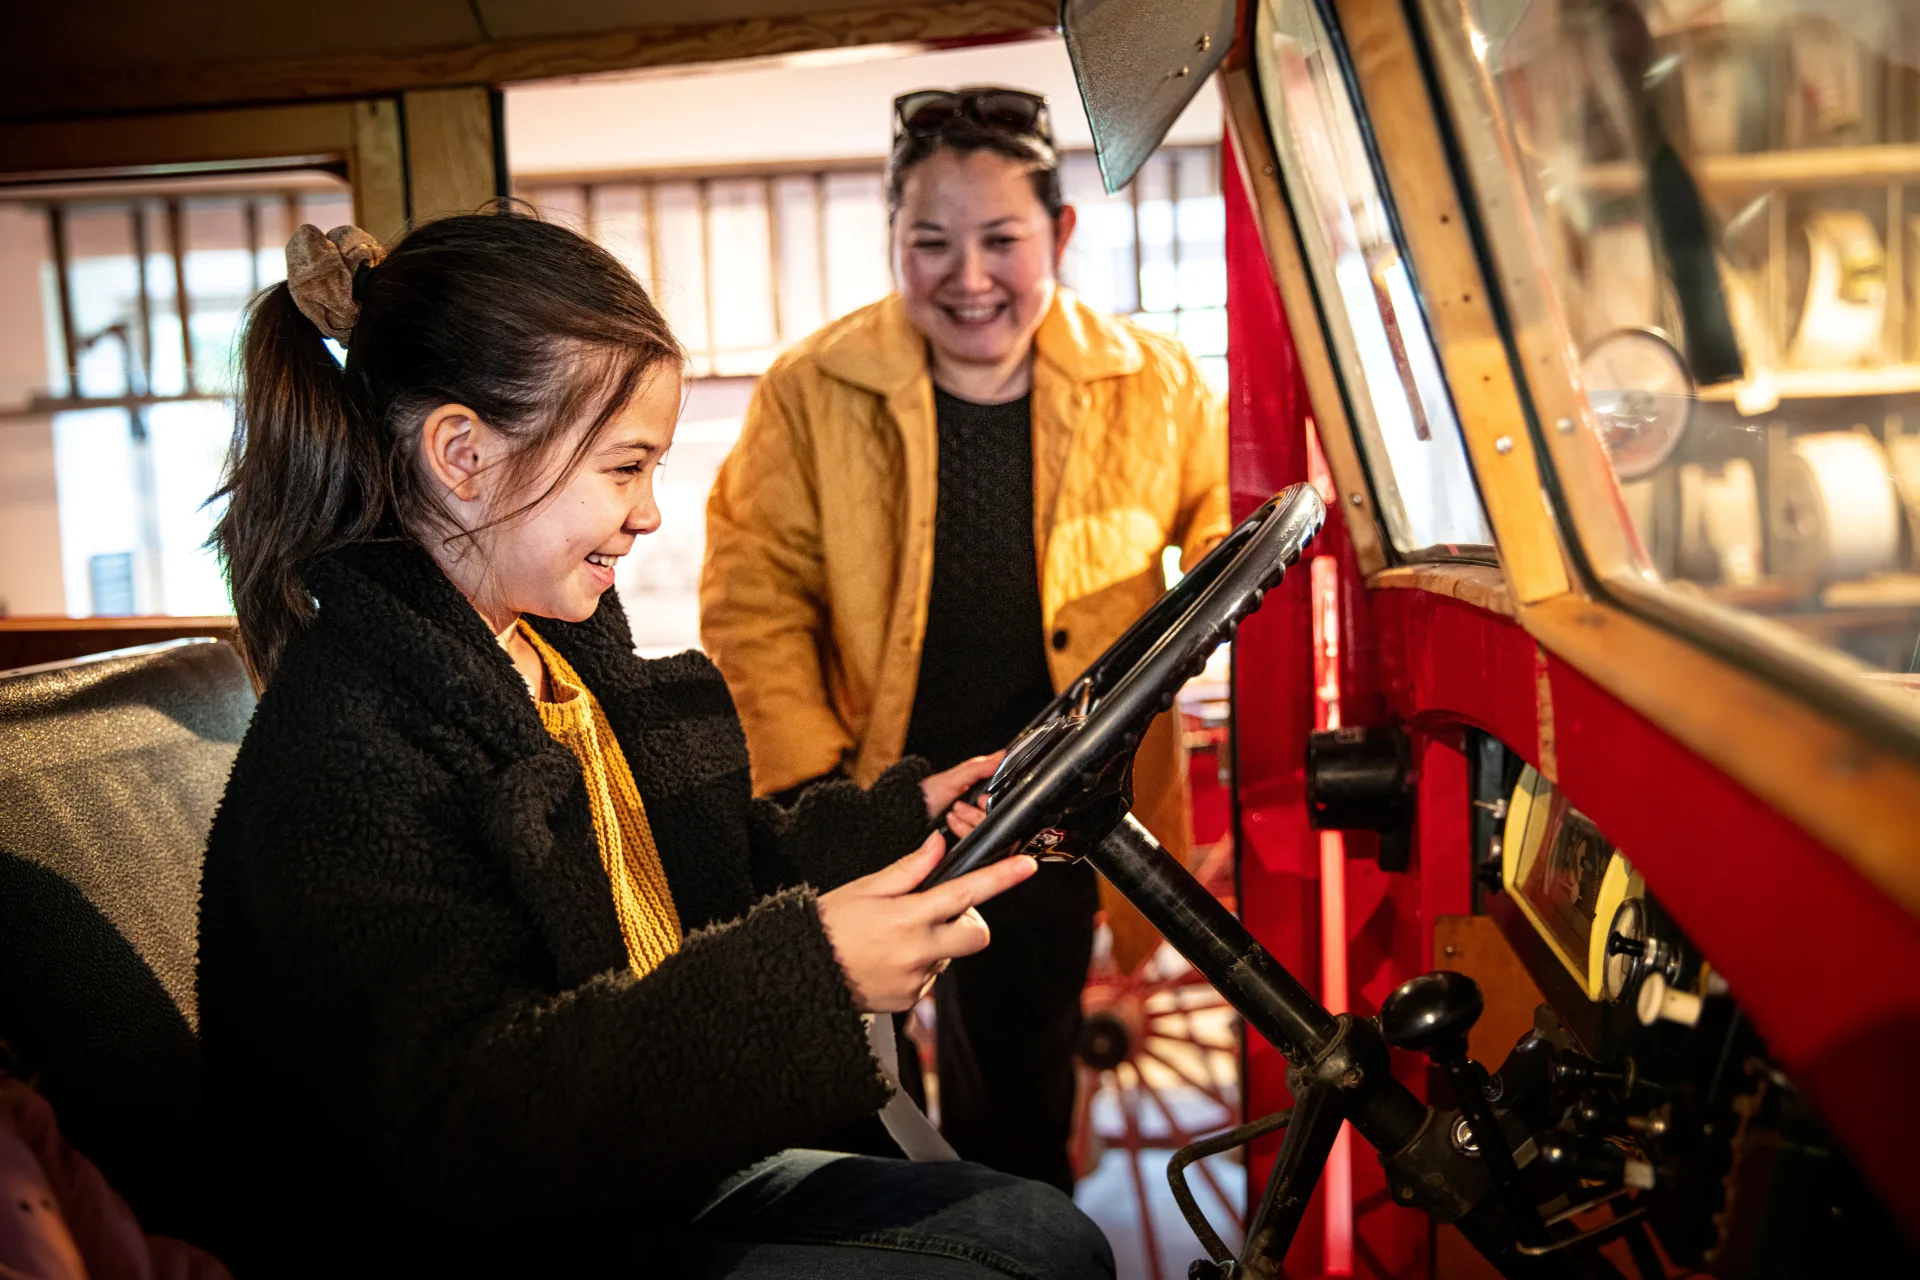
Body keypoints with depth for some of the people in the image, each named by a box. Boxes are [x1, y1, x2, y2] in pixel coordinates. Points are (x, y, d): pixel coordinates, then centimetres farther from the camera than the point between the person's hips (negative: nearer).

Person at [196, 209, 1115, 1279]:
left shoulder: (569, 648, 5)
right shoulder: (351, 747, -26)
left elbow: (705, 887, 15)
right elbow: (459, 1124, -32)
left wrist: (907, 817, 1)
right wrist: (810, 971, -35)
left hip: (645, 1182, 9)